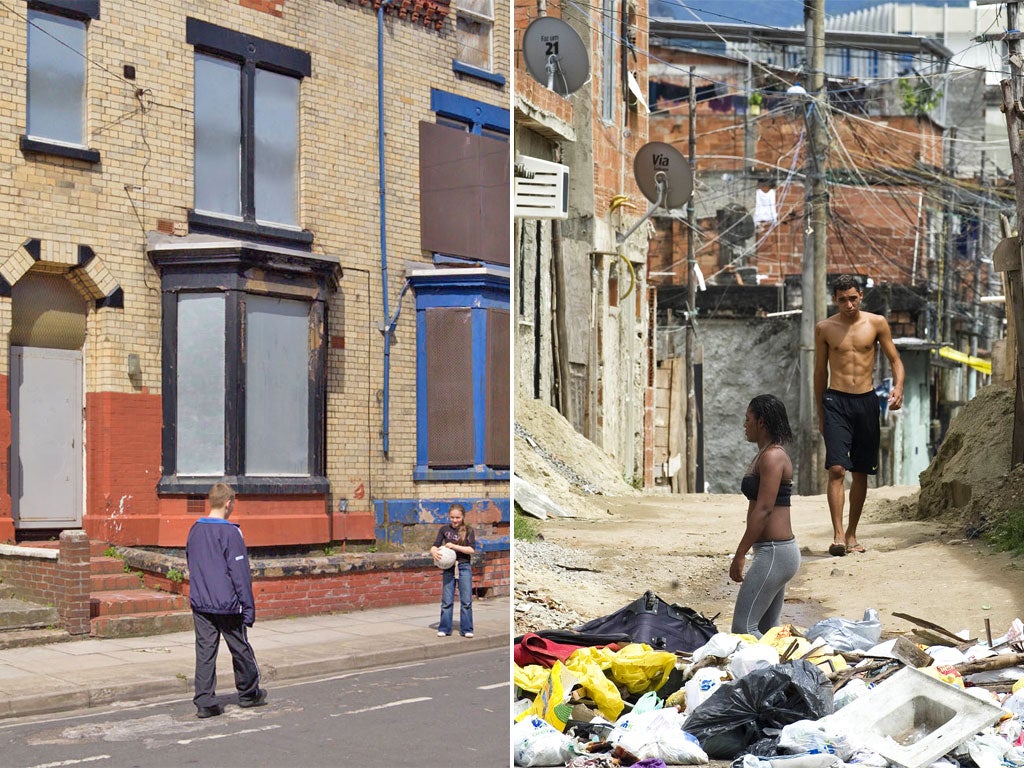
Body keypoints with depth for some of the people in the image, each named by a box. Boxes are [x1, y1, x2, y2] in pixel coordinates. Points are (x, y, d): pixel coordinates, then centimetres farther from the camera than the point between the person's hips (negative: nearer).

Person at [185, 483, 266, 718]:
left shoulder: (195, 530, 7)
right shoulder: (230, 533, -13)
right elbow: (240, 573, -12)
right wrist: (249, 608, -8)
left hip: (200, 603, 5)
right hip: (227, 604, -5)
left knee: (204, 651, 4)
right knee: (240, 649, 11)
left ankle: (204, 702, 0)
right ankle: (249, 693, 26)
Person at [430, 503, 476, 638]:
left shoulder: (468, 530, 1)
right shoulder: (444, 529, 4)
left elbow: (471, 549, -10)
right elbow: (435, 546, -2)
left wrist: (454, 546, -20)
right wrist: (434, 552, -26)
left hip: (464, 567, -1)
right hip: (448, 567, 1)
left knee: (466, 600, 0)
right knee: (447, 601, 2)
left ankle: (466, 629, 7)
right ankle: (444, 629, 8)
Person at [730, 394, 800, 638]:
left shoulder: (772, 456, -14)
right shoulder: (766, 455, 17)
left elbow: (764, 510, -21)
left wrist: (739, 555, -19)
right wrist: (745, 552, 21)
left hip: (773, 552, -11)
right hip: (776, 552, 11)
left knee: (743, 628, -12)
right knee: (767, 630, 12)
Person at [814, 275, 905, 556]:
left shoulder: (876, 323, 3)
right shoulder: (824, 329, 3)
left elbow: (894, 359, 10)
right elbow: (820, 371, 10)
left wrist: (898, 387, -10)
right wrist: (820, 414, 11)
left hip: (866, 401, 2)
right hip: (836, 401, -2)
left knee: (861, 472, 7)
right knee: (836, 469, -14)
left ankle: (851, 534, 18)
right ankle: (838, 534, -17)